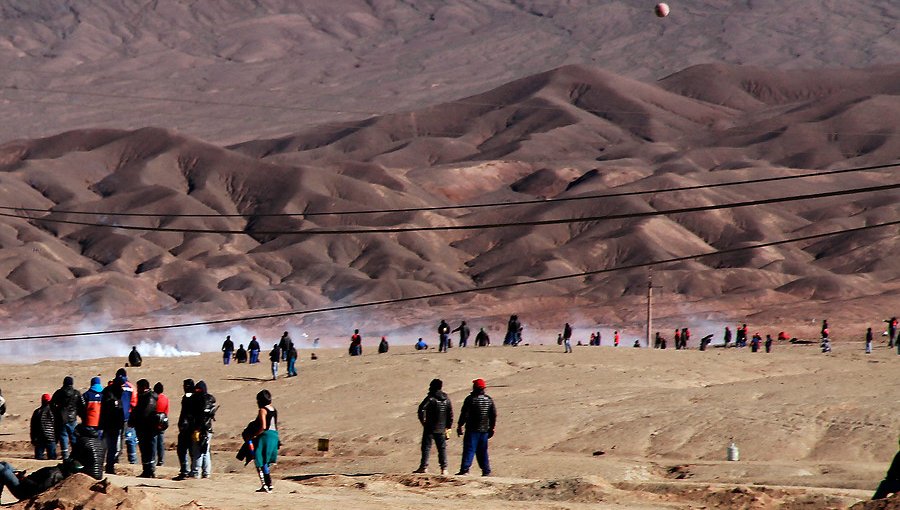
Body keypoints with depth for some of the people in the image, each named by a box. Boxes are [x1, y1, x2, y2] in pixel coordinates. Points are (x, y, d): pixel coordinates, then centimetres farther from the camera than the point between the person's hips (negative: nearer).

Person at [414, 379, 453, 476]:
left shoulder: (430, 398, -10)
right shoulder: (446, 399, 6)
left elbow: (422, 409, -19)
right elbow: (450, 413, 9)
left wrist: (423, 421, -5)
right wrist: (448, 427, 15)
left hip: (430, 428, -5)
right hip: (441, 428, 5)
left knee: (426, 447, 0)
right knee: (442, 448, 8)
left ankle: (424, 467, -3)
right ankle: (444, 468, 4)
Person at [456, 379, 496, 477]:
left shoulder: (470, 399, -8)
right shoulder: (489, 400, 7)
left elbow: (464, 414, -8)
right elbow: (494, 415, 11)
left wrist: (459, 426, 0)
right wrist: (491, 428, 18)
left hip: (472, 429, -5)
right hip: (484, 430, 5)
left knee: (469, 450, -6)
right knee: (482, 451, 12)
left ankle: (465, 469, -15)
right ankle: (486, 471, 11)